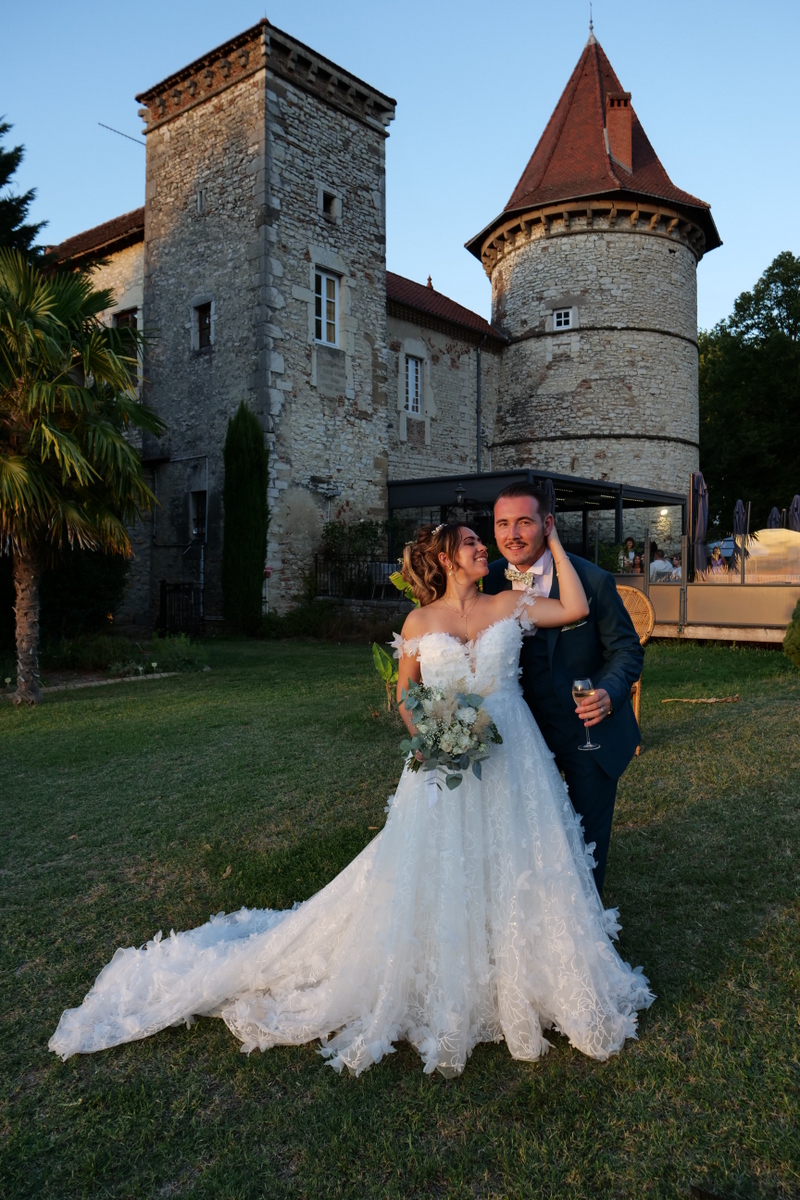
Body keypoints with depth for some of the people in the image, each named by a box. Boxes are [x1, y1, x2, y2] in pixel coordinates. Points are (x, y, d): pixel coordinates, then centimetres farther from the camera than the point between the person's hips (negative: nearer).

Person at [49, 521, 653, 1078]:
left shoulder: (511, 605, 2)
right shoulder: (420, 623, 0)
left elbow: (576, 608, -10)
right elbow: (406, 695, 7)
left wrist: (553, 542, -4)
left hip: (511, 764, 2)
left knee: (510, 875, 10)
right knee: (434, 882, 7)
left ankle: (523, 980, 32)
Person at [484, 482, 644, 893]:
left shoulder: (593, 580, -18)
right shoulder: (490, 582, -7)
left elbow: (626, 648, -9)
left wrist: (609, 693, -28)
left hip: (591, 731, -3)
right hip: (527, 732, 3)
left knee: (588, 839, 14)